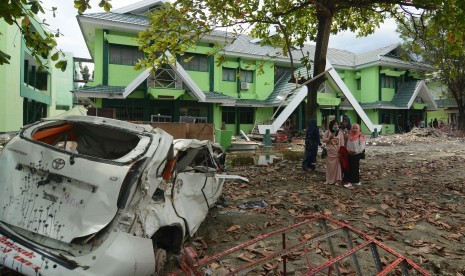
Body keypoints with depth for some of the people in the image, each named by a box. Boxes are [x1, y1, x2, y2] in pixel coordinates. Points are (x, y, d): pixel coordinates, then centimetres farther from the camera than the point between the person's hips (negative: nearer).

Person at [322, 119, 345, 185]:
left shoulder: (340, 133, 3)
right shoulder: (327, 132, 3)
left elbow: (342, 143, 2)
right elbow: (323, 140, 0)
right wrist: (329, 138, -17)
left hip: (337, 152, 0)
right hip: (329, 152, 0)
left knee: (337, 166, -1)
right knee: (329, 166, 5)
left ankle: (337, 180, 7)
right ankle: (329, 180, 16)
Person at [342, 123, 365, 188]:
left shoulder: (360, 136, -5)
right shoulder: (349, 136, 9)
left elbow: (362, 146, -11)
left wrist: (355, 151, -18)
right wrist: (348, 150, -7)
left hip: (357, 154, -4)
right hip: (349, 154, 4)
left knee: (355, 167, 1)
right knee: (349, 167, 2)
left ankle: (355, 181, 9)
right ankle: (348, 181, 5)